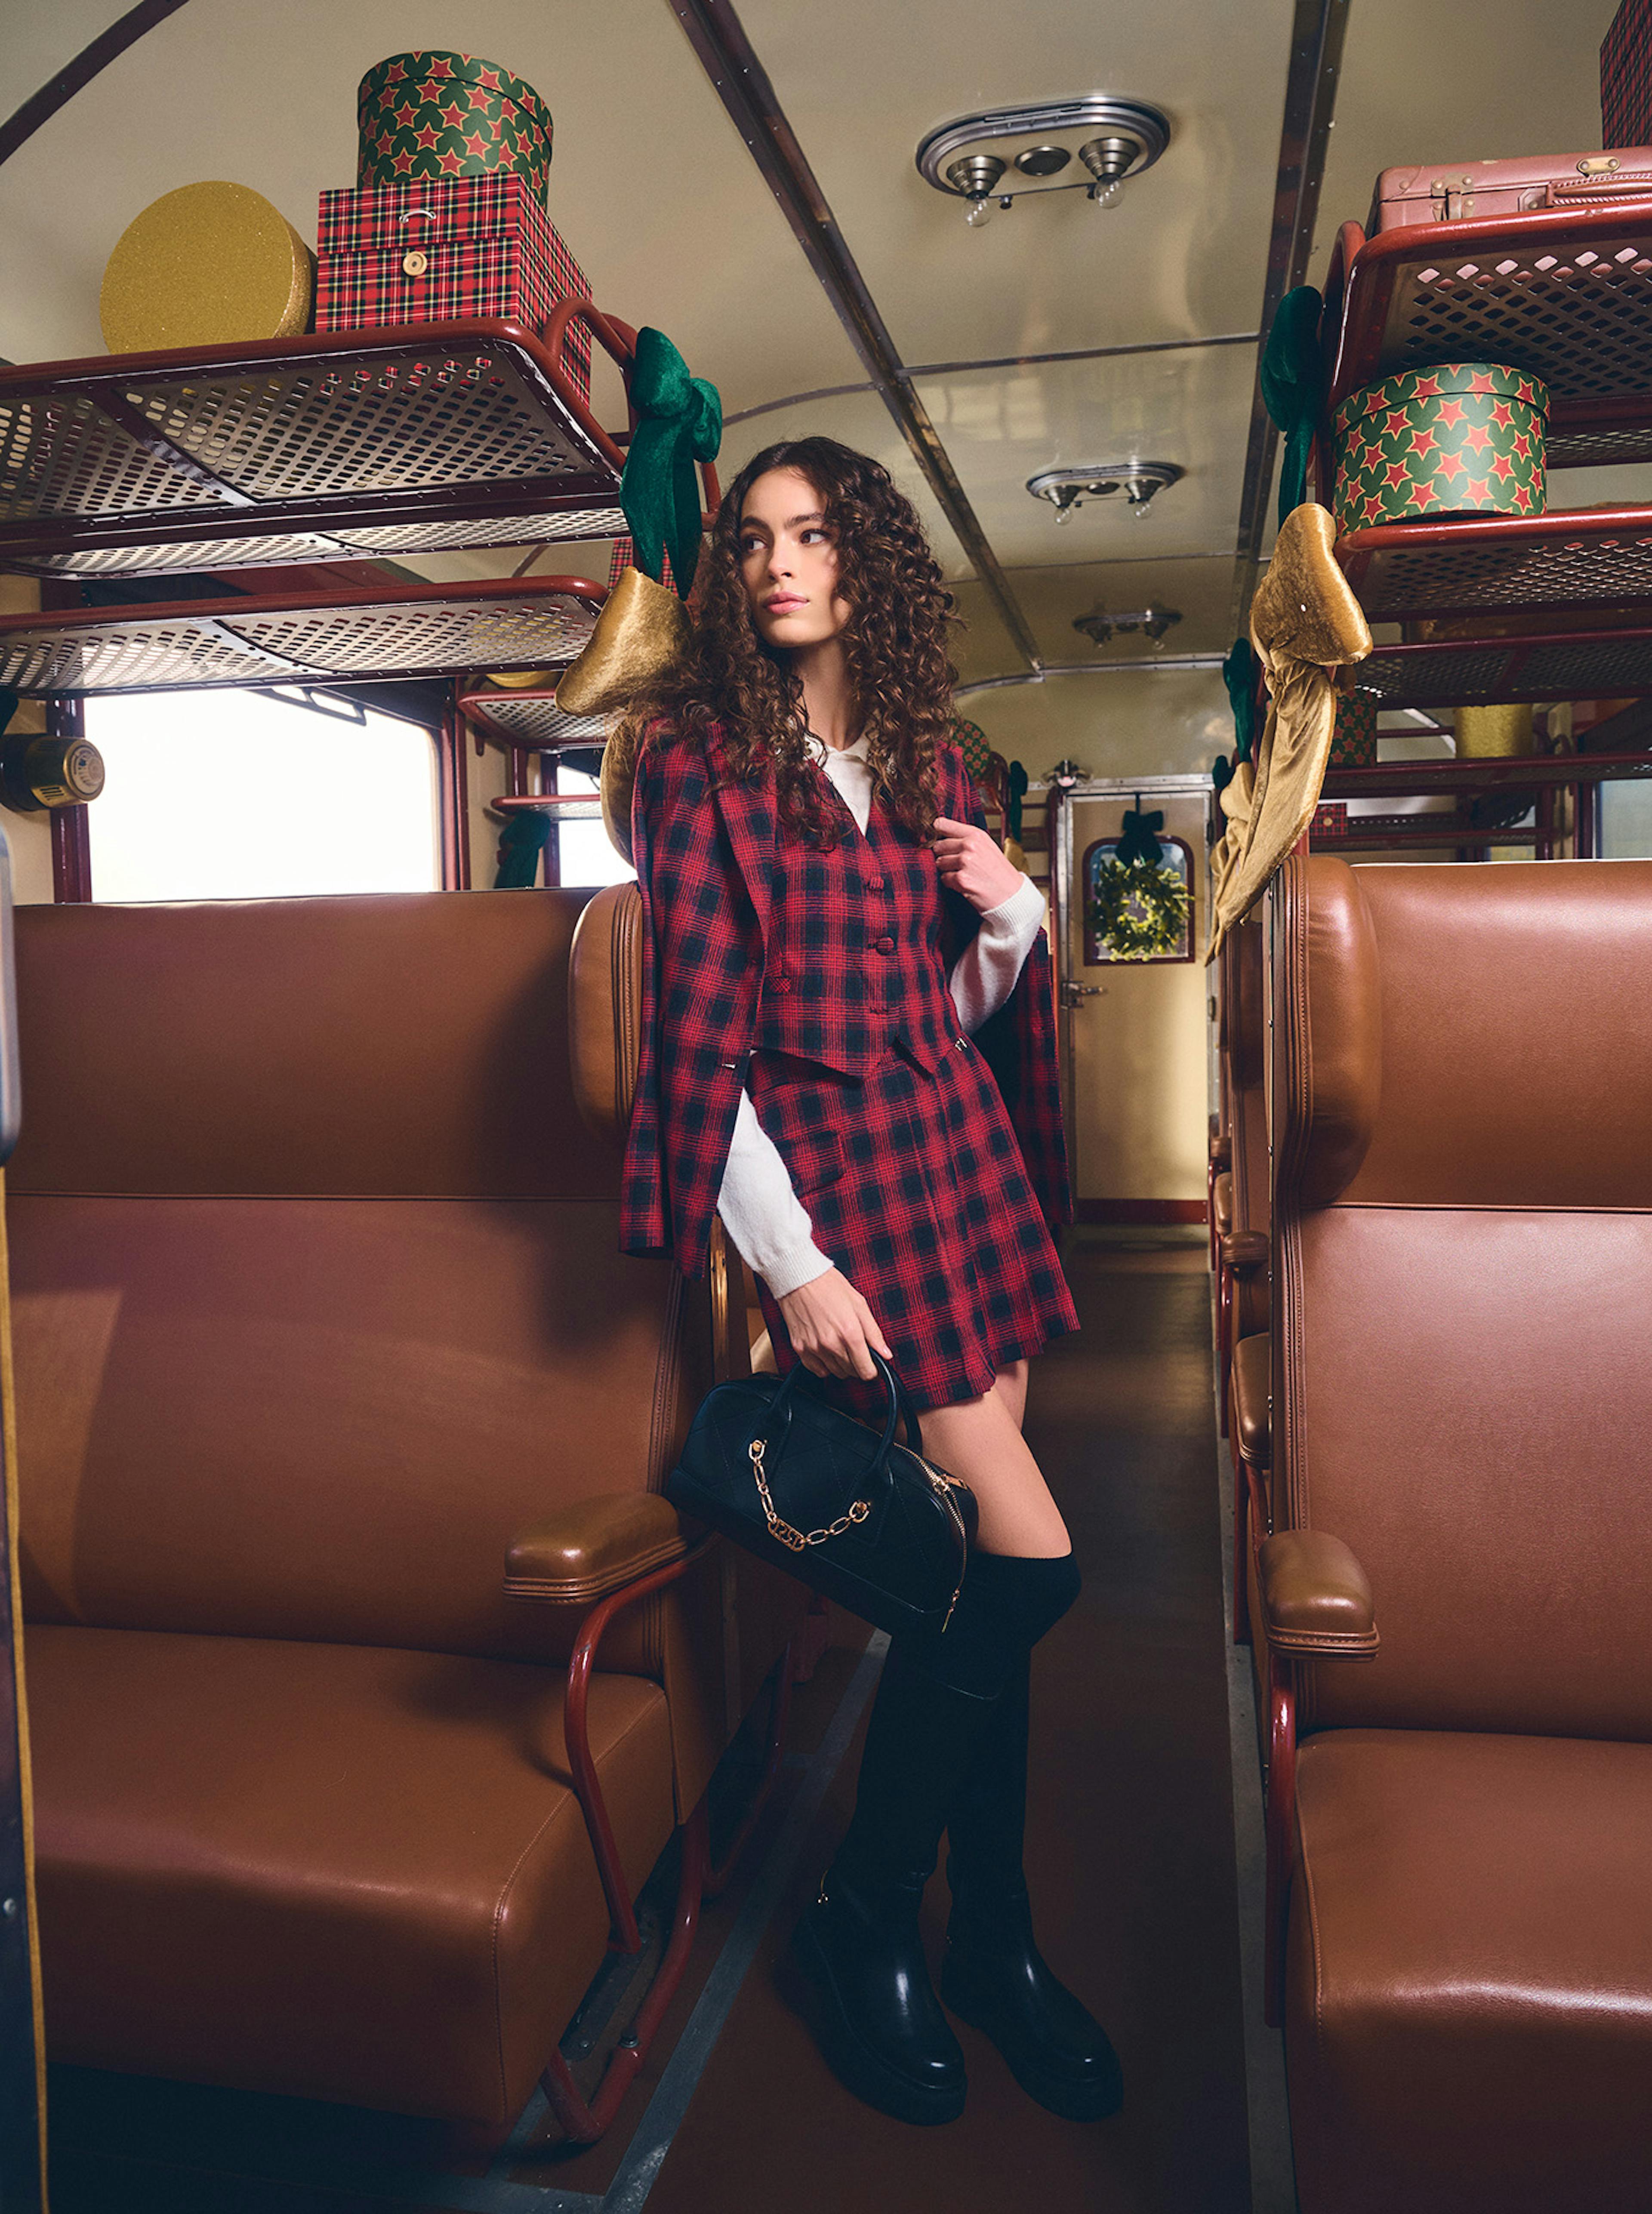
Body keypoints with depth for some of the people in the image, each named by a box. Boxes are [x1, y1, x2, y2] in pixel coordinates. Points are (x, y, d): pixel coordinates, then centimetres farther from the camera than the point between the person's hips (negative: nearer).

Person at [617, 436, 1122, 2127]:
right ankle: (864, 1923, 14)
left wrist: (1012, 923, -2)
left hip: (966, 1151, 6)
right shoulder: (704, 763, -2)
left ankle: (993, 1939, 26)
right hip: (825, 1169, -5)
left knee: (985, 1573, 7)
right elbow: (700, 1039, -9)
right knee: (1027, 1560, -9)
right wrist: (792, 1263, -15)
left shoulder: (927, 759, 14)